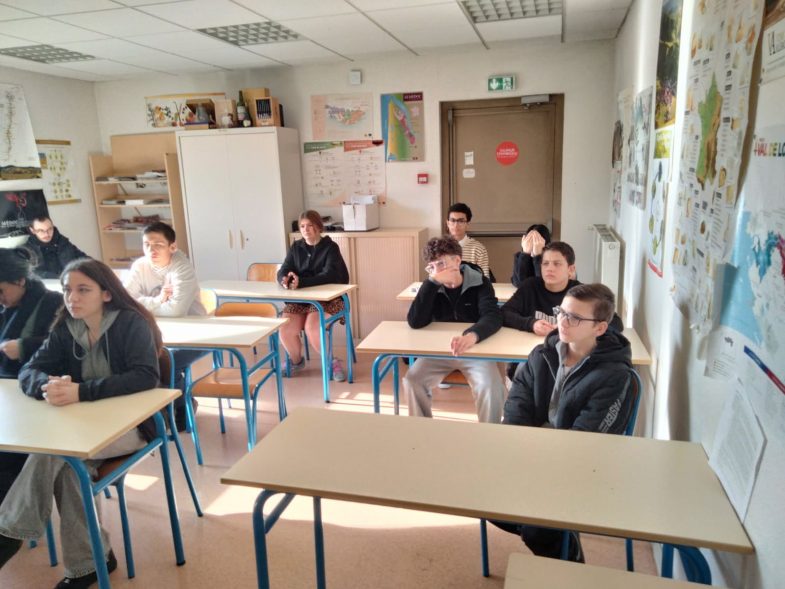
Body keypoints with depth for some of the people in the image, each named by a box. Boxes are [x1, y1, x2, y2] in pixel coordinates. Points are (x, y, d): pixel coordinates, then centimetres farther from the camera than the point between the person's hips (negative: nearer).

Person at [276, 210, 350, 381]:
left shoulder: (330, 247, -5)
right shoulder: (296, 247, 9)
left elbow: (329, 275, -20)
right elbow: (282, 271, 1)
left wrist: (301, 282, -34)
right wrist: (285, 279, -26)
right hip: (299, 299, 4)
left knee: (311, 327, -30)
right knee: (285, 328, -20)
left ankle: (332, 361, -3)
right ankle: (296, 360, 12)